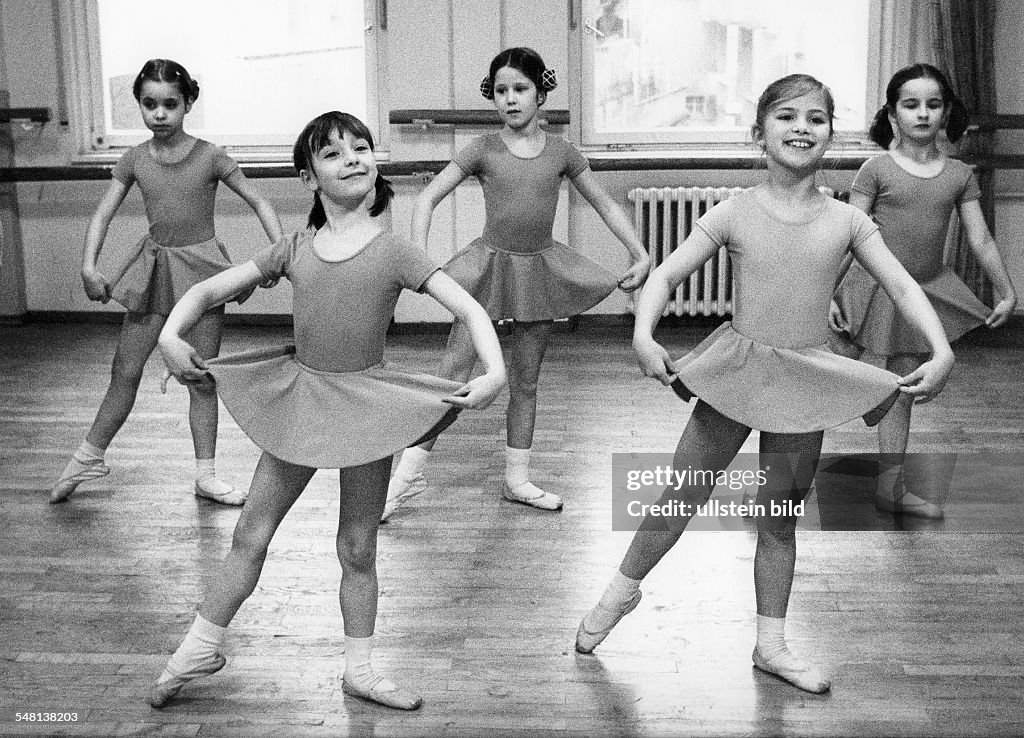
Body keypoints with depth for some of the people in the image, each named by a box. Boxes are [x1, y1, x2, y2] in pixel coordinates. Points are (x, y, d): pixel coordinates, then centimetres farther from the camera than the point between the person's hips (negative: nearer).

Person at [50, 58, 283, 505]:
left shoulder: (209, 157, -9)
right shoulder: (135, 160, -1)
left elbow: (259, 203, -5)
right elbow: (102, 216, 0)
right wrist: (89, 267, -14)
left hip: (200, 267, -2)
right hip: (154, 268, 2)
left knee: (202, 378, 4)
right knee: (125, 371, 5)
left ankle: (205, 475, 14)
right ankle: (89, 458, 22)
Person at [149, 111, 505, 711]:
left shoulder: (393, 251, -8)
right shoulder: (296, 250, 1)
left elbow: (470, 309, -14)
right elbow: (207, 291, 6)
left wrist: (494, 373, -30)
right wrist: (171, 335, -12)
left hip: (364, 402, -2)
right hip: (300, 397, 2)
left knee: (358, 549, 10)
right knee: (251, 535, 9)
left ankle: (359, 669, 25)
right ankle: (201, 647, 26)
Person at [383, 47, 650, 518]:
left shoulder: (560, 152, 0)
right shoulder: (484, 150, -5)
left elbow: (604, 205, 9)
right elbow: (428, 198, -5)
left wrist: (641, 255, 2)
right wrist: (419, 258, -19)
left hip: (539, 270, 2)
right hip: (490, 264, -2)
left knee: (525, 381, 11)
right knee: (453, 372, -8)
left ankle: (517, 479, 23)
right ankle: (409, 471, 0)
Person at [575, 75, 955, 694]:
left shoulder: (846, 221, -2)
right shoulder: (735, 214, -6)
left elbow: (902, 285, -4)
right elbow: (665, 276, -6)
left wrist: (941, 350, -17)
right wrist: (644, 335, -23)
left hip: (807, 381, 1)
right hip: (736, 370, -1)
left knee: (780, 516, 12)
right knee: (684, 494, 7)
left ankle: (772, 643, 25)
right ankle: (623, 589, 30)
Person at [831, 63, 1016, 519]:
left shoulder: (960, 175, 2)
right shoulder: (877, 169, -8)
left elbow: (980, 240, 5)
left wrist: (1007, 292, 2)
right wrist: (829, 293, -14)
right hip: (872, 287, -4)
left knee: (902, 391, 11)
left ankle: (891, 488, 18)